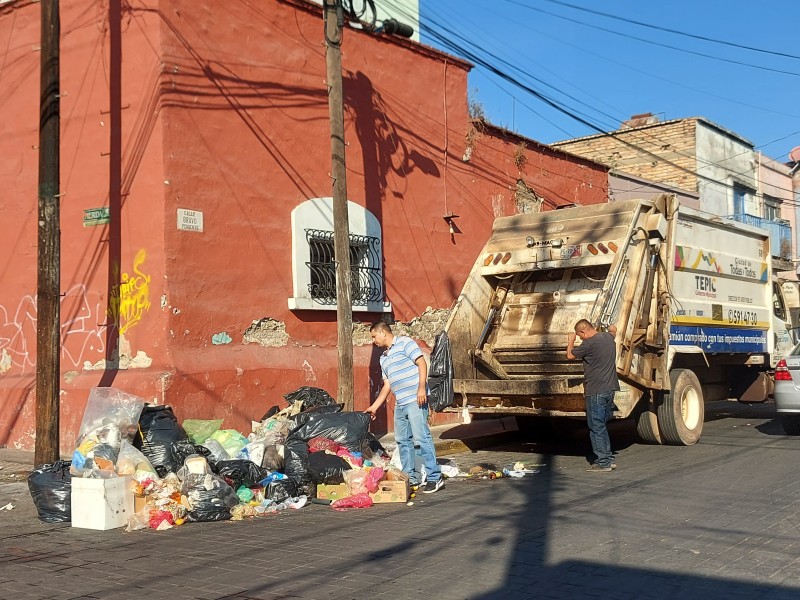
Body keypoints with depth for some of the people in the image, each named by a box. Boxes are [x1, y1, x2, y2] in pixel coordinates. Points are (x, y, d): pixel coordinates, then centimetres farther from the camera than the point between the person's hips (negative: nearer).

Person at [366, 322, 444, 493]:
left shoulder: (404, 343, -1)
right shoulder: (384, 358, 23)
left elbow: (422, 363, -10)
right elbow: (387, 385, 24)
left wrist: (421, 387, -20)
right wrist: (374, 407, 21)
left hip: (415, 400, -9)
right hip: (400, 404, 9)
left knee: (422, 437, -11)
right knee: (402, 440, 9)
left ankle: (435, 478, -8)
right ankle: (411, 478, 17)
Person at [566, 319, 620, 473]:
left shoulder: (589, 343, -18)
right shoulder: (608, 337, 7)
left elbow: (570, 355, -4)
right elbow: (613, 330, 32)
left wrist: (570, 341, 13)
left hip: (596, 391, -9)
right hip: (610, 389, 9)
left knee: (596, 428, -1)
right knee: (602, 426, 18)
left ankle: (603, 462, 2)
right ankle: (609, 459, 21)